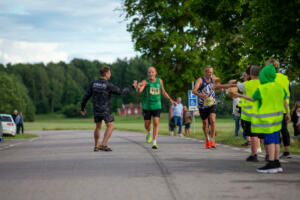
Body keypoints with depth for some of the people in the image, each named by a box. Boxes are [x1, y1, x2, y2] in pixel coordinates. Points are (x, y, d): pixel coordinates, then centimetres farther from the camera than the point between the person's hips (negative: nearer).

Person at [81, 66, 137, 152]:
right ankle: (103, 145, -8)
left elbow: (86, 96, 1)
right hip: (105, 110, -5)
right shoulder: (109, 85, -16)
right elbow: (121, 92, -7)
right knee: (110, 127, 4)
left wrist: (83, 108, 14)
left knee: (98, 127, 19)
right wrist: (132, 87, 6)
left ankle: (96, 146, 19)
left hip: (96, 110, 5)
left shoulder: (93, 84, -1)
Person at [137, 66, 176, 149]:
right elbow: (139, 91, -31)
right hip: (147, 107, -1)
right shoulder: (145, 82, -11)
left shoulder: (159, 81, 3)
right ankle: (149, 133, 43)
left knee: (156, 123, -13)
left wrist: (170, 99, 10)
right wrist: (139, 87, -54)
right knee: (147, 124, 8)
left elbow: (163, 92, 18)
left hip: (157, 106, 1)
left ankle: (154, 142, -9)